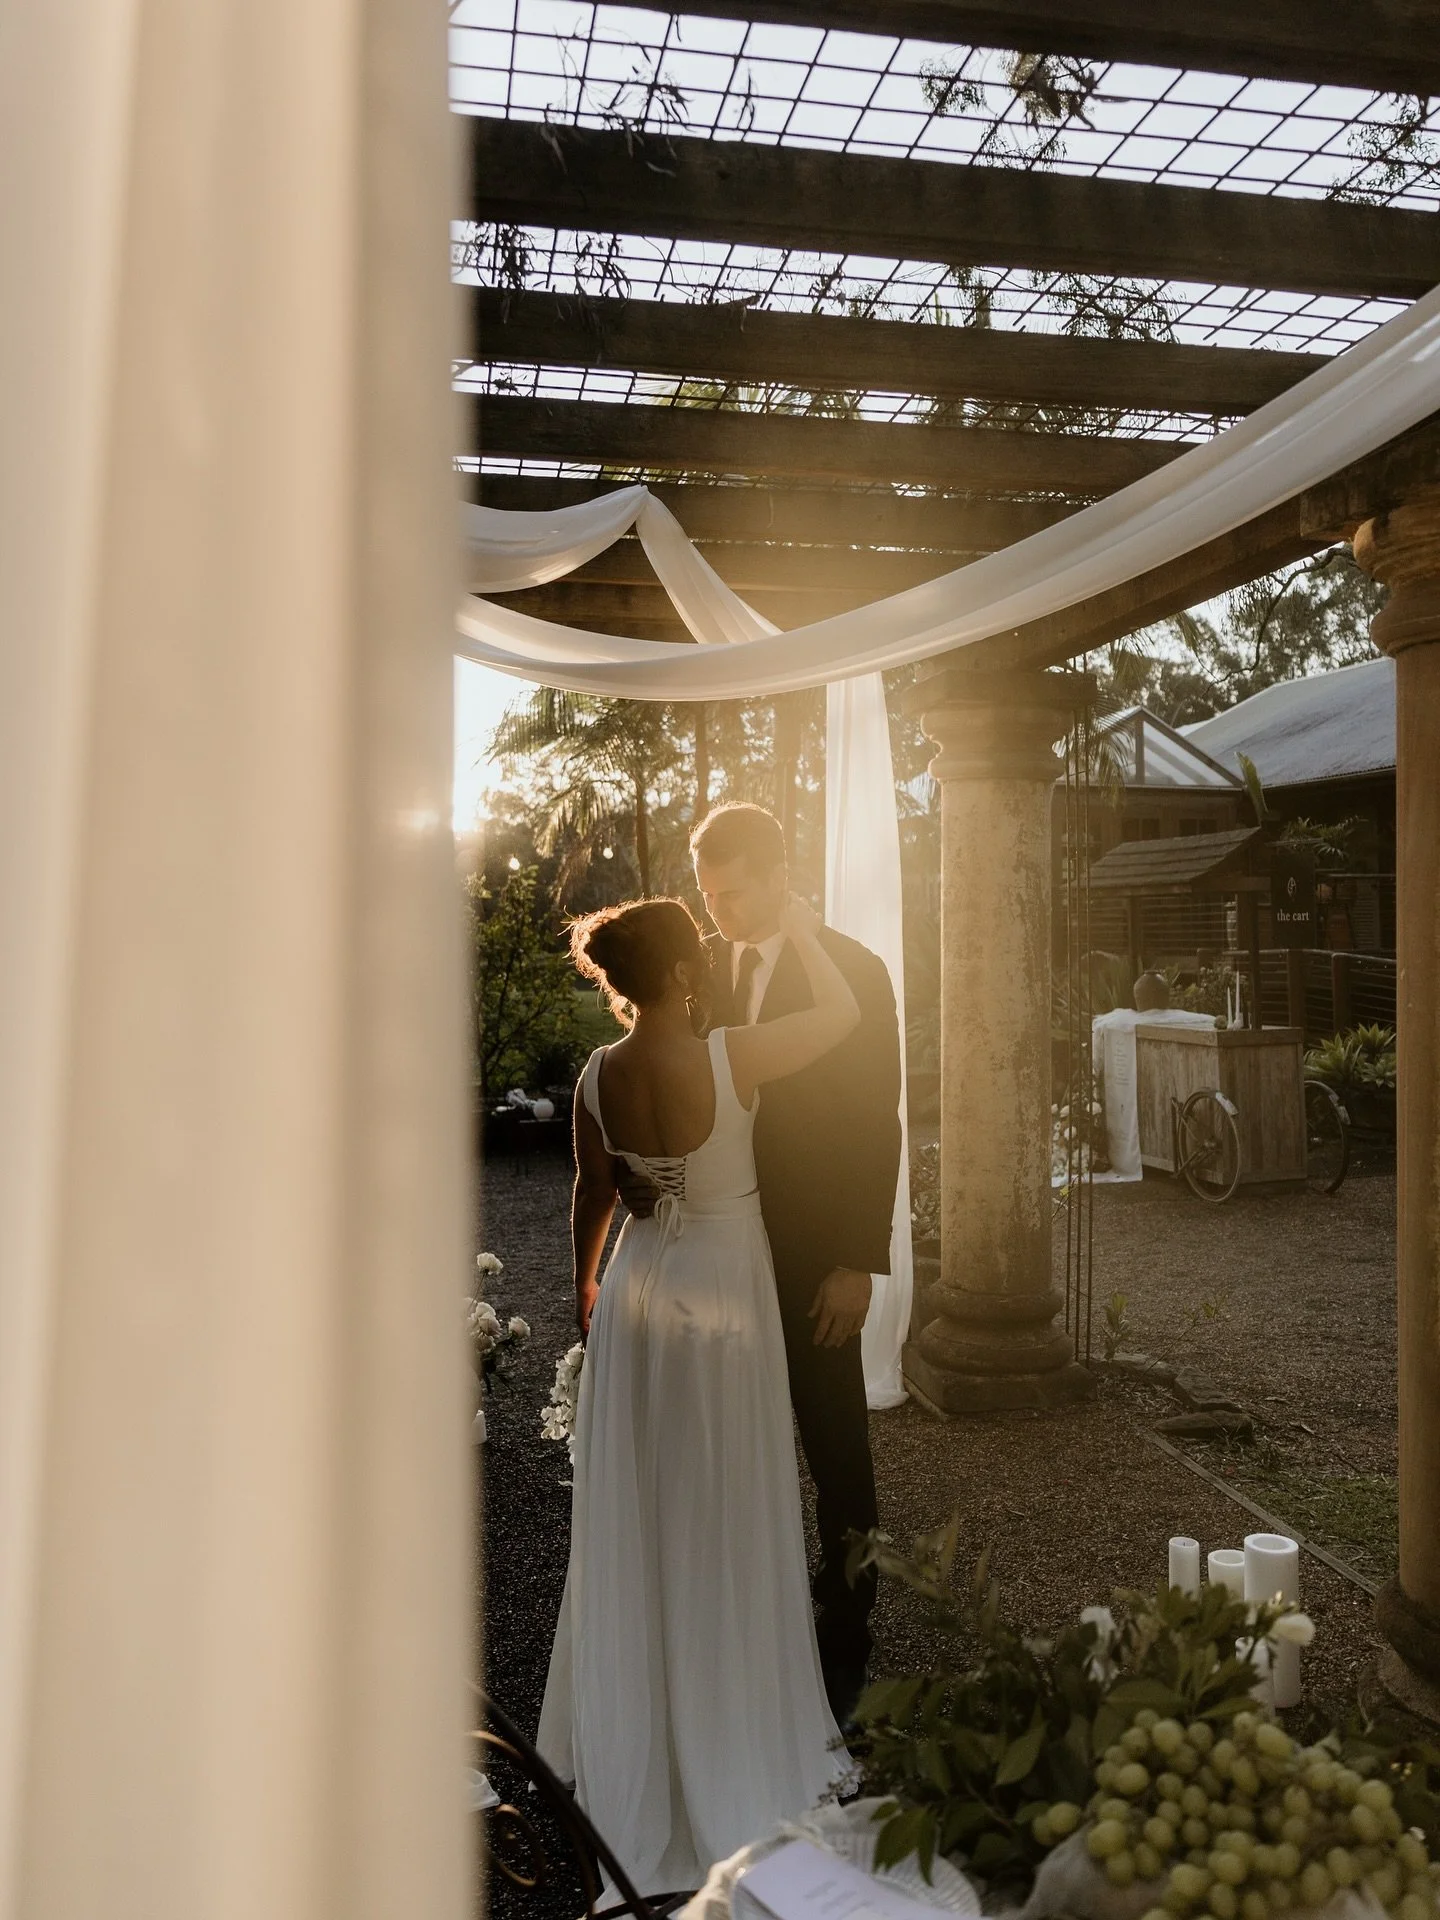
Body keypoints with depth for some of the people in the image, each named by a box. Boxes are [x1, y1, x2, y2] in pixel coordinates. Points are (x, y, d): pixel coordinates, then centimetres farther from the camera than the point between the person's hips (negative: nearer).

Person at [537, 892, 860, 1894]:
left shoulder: (599, 1075, -7)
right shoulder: (732, 1058, -22)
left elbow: (593, 1194, 5)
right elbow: (843, 1010, -10)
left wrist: (585, 1286, 20)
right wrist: (799, 928, 4)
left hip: (637, 1290, 5)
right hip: (722, 1290, -5)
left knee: (635, 1512, 18)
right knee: (723, 1516, 10)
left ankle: (632, 1722, 37)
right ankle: (726, 1727, 27)